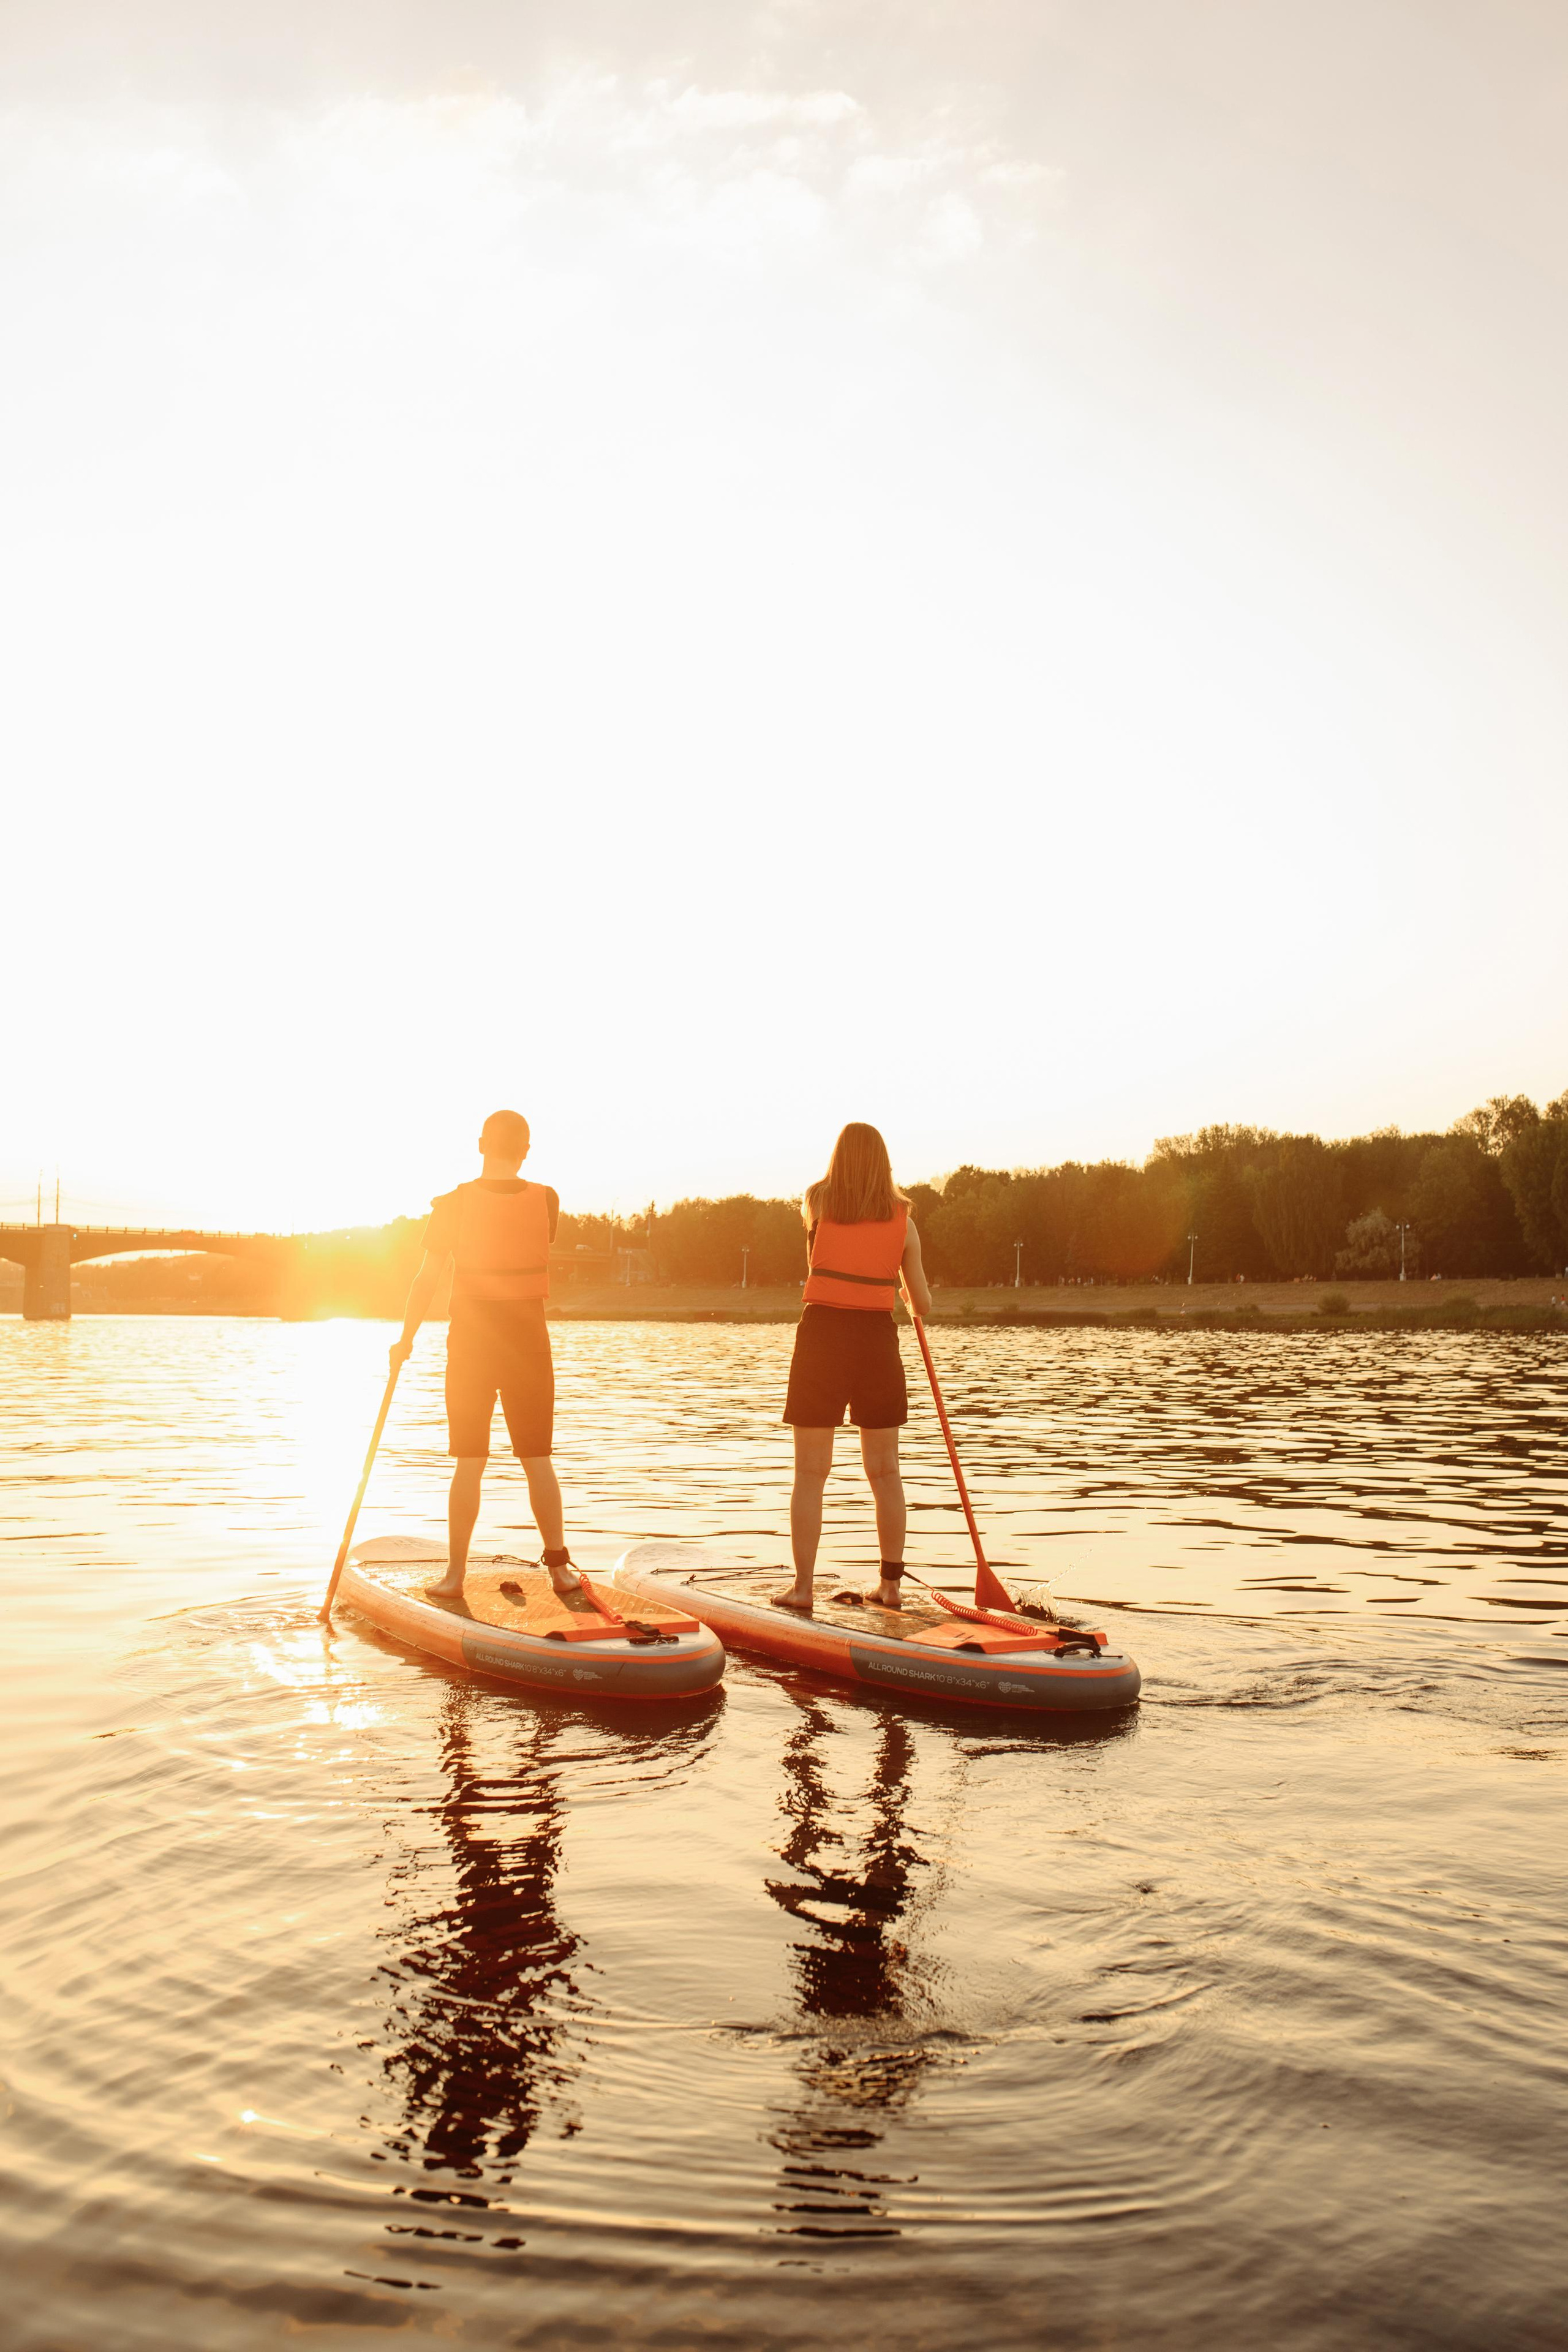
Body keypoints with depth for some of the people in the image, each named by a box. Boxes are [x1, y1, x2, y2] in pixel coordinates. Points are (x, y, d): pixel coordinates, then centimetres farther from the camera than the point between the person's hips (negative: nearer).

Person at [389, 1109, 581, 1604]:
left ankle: (455, 1574, 8)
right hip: (529, 1341, 1)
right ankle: (559, 1566, 13)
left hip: (471, 1343, -1)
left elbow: (427, 1279, -7)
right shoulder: (547, 1201, -3)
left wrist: (406, 1339, 5)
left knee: (469, 1463, 6)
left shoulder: (454, 1205, -8)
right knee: (538, 1460, 10)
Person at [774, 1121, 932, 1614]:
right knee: (885, 1472, 12)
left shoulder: (818, 1201, 1)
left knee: (810, 1472, 3)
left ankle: (802, 1586, 2)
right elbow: (923, 1305, 8)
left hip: (822, 1334, -1)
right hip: (877, 1339, 2)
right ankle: (891, 1585, 16)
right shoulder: (902, 1220, 4)